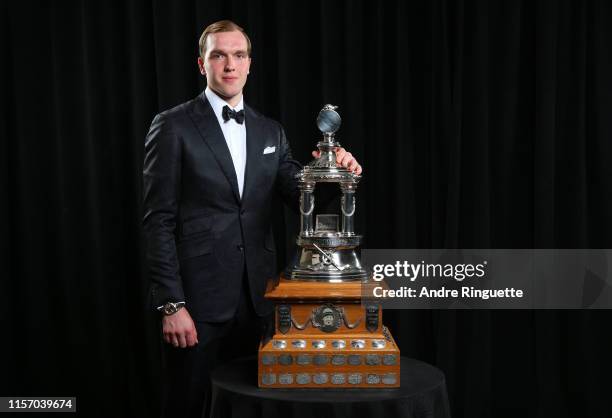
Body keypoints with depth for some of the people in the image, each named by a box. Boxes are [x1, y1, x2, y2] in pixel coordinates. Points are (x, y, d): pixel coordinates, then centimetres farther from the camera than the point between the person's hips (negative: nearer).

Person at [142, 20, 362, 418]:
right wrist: (171, 303, -13)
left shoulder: (271, 131, 10)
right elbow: (159, 220, -8)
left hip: (256, 296, 5)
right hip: (198, 296, -4)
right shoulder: (173, 126, -5)